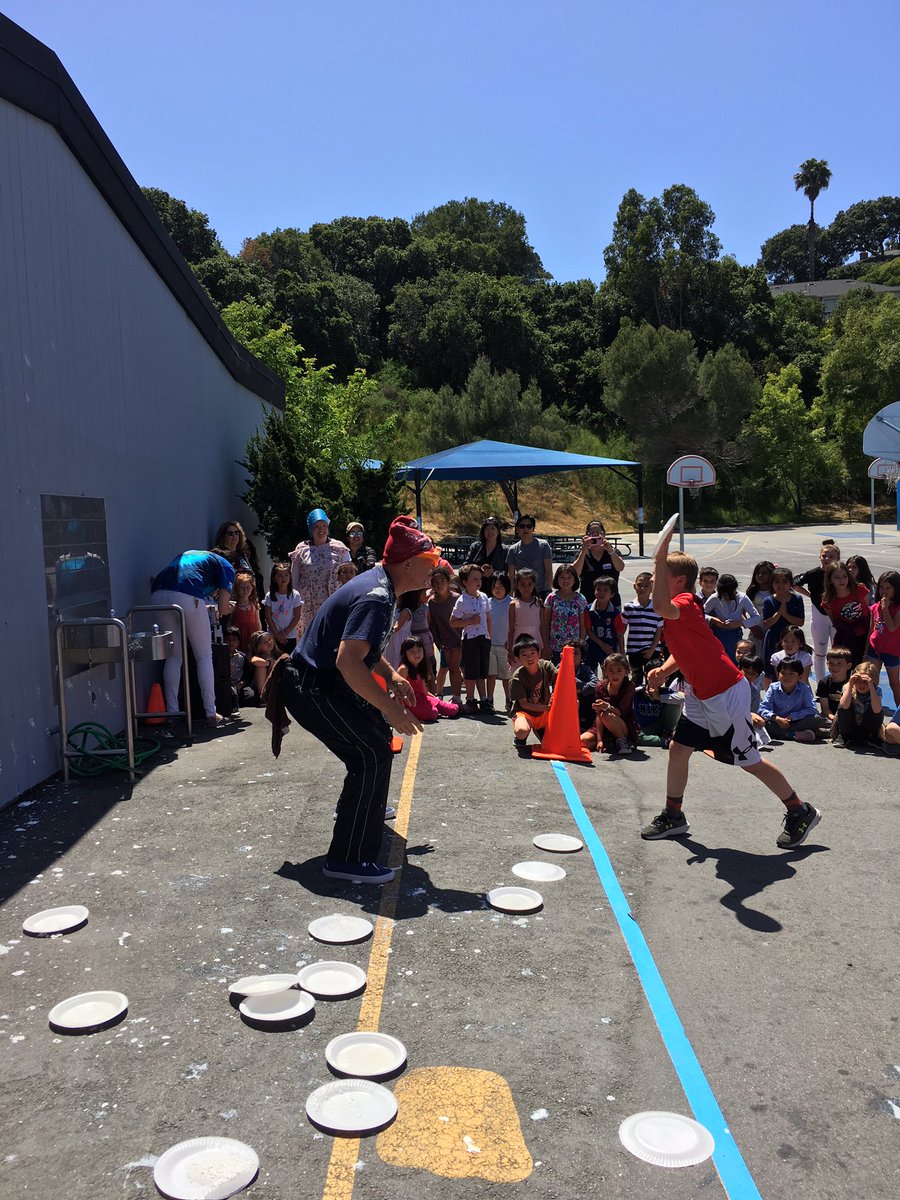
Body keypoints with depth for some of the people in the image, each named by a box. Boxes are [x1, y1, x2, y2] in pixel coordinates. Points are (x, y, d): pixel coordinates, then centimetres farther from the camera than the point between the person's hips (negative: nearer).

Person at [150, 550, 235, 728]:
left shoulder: (188, 554, 38)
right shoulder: (225, 566, 21)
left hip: (158, 595, 5)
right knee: (204, 656, 10)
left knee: (173, 657, 19)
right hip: (187, 598, -5)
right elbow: (223, 609, 9)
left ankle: (171, 712, 18)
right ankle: (211, 714, 10)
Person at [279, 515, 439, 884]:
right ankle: (347, 860, -14)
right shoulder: (376, 598, -25)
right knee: (373, 755, -18)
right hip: (312, 691, -11)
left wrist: (391, 676, 14)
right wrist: (389, 707, -32)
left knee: (378, 732, 27)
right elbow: (348, 661, -36)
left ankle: (363, 807, 50)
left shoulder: (378, 583, 8)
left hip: (325, 683, 11)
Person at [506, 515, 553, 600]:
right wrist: (513, 592, 1)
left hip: (541, 592, -2)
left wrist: (548, 591, -7)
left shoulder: (543, 545, 1)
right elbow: (511, 575, 9)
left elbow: (549, 571, -1)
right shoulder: (513, 549, 7)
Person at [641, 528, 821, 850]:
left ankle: (801, 812, 22)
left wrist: (659, 560, -43)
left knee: (749, 761, 4)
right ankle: (673, 817, 23)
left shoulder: (685, 603, -24)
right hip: (701, 694, 10)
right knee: (678, 748, 9)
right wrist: (664, 670, 1)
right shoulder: (678, 609, 7)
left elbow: (661, 607, -49)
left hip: (726, 696, -9)